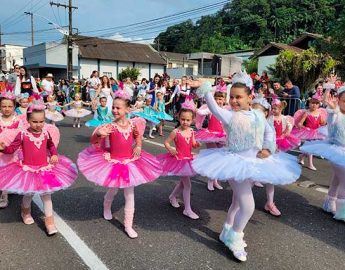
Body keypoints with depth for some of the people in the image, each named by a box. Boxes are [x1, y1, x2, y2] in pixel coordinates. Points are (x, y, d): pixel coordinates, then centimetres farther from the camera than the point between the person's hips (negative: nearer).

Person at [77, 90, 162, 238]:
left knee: (130, 195, 6)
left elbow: (138, 136, 15)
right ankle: (107, 208, 54)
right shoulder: (110, 127, -16)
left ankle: (128, 226, 19)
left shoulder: (133, 124, -7)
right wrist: (98, 134, -35)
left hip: (129, 162, 2)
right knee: (113, 190, 18)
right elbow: (93, 141, -14)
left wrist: (138, 146, -3)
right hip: (113, 162, -2)